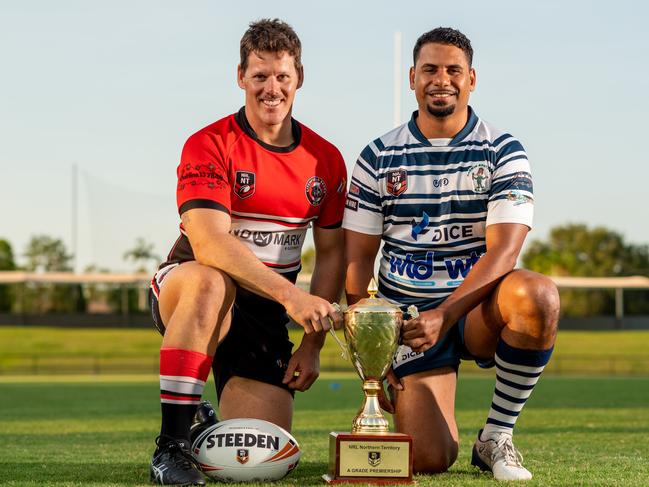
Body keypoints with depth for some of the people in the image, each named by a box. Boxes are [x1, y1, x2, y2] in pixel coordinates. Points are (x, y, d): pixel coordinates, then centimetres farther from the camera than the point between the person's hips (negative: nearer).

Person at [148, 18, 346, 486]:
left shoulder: (326, 159, 4)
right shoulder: (209, 146, -12)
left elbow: (331, 253, 10)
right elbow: (209, 242, -25)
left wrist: (313, 344, 0)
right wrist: (290, 294, -36)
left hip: (264, 312, 4)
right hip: (181, 292, -4)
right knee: (210, 281, -42)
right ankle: (172, 443, -32)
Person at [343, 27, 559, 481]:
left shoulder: (502, 151, -2)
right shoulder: (379, 157, 3)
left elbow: (504, 250, -14)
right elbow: (358, 258, 3)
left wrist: (444, 315, -27)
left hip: (477, 308, 0)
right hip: (409, 318, 0)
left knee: (537, 295, -36)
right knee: (429, 460, -17)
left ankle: (496, 435, -16)